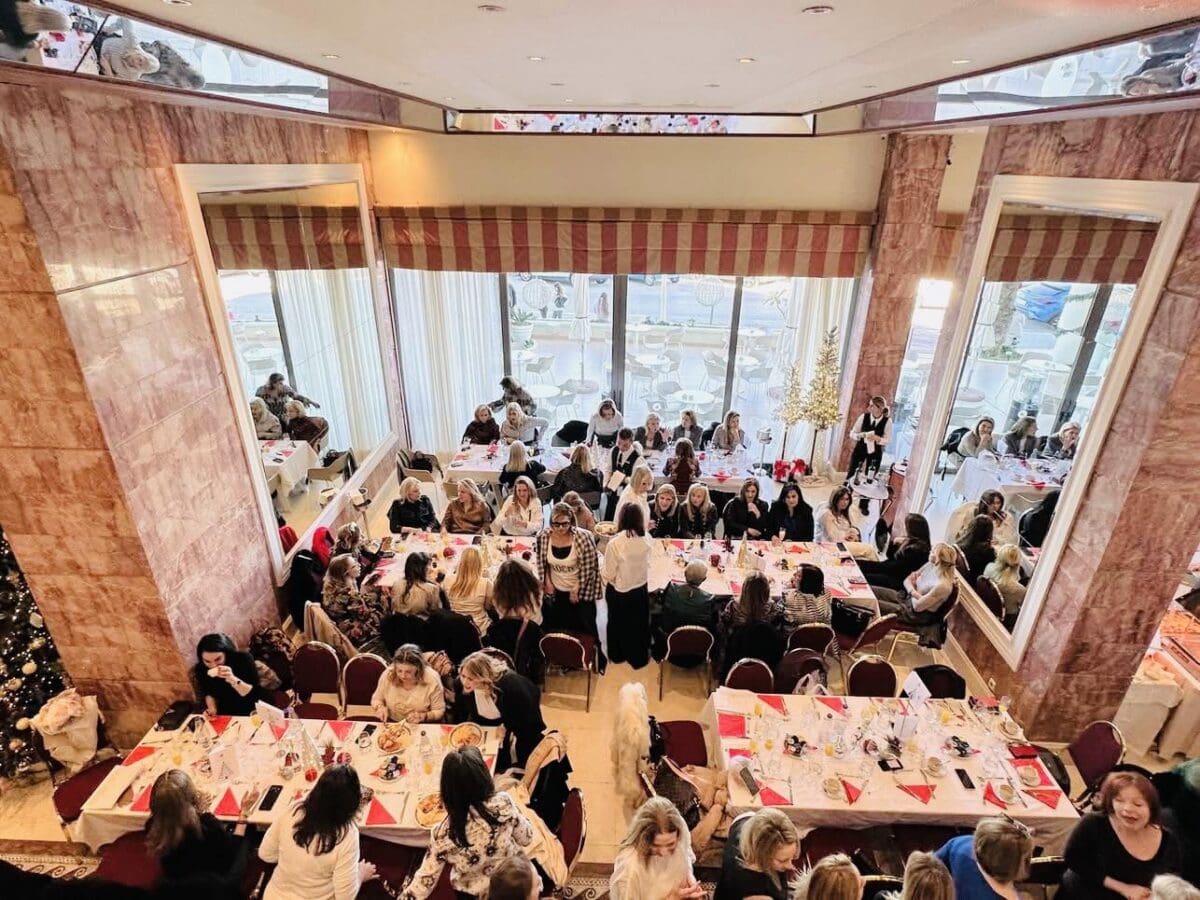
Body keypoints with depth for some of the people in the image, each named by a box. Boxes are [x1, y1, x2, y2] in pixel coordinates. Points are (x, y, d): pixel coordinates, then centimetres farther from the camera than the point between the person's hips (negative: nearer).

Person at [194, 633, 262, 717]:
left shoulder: (243, 659, -22)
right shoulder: (201, 668, -10)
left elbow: (255, 694, -24)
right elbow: (208, 693, 10)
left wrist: (232, 679, -36)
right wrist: (212, 708, -9)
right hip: (222, 712, 4)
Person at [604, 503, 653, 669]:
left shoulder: (615, 543, -27)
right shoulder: (646, 541, -16)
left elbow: (609, 574, -18)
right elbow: (647, 565, -2)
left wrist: (606, 581, 3)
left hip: (619, 592, -2)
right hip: (640, 590, 2)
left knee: (618, 624, 23)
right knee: (639, 624, 23)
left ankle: (618, 655, 44)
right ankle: (639, 658, 41)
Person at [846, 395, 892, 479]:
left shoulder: (887, 421, -12)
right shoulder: (864, 417, -10)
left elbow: (888, 440, -6)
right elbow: (852, 434, -4)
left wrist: (878, 438, -26)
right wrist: (861, 435, -25)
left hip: (875, 452, -1)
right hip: (860, 449, 1)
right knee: (851, 474, 6)